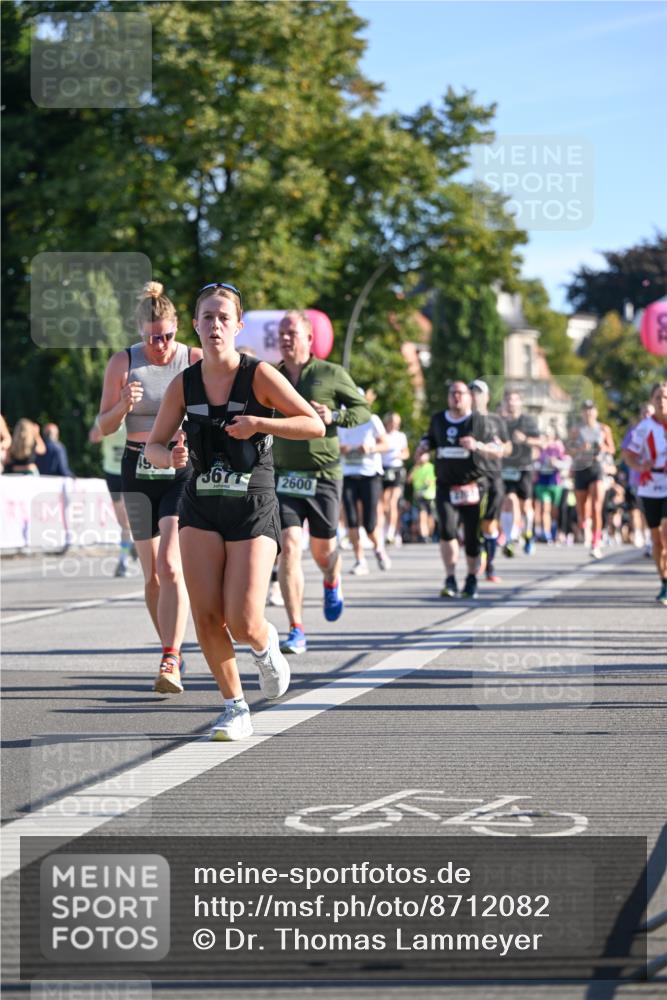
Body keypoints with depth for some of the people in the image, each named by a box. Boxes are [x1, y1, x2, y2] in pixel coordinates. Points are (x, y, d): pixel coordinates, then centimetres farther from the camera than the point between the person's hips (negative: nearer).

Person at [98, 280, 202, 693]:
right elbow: (105, 426, 5)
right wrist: (123, 405, -16)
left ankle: (170, 662, -21)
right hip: (139, 472, 3)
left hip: (184, 471, -3)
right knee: (152, 574, 7)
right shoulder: (123, 363, 1)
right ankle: (173, 651, 24)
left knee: (170, 565, -18)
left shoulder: (195, 361, -3)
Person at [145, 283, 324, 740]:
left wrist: (258, 423, -21)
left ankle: (266, 643, 26)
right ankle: (236, 708, 11)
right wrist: (171, 457, -15)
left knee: (242, 624, -11)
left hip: (253, 508, -3)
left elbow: (315, 425, -9)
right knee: (206, 617, -7)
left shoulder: (259, 375, -8)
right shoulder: (184, 384, 2)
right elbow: (154, 446, 8)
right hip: (202, 507, 3)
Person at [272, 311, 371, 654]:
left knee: (322, 549, 10)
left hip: (323, 475, -1)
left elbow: (363, 410, 5)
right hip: (284, 477, 1)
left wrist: (335, 416, -14)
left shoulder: (331, 374, -1)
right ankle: (296, 631, -11)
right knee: (289, 548, -12)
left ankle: (332, 584, 48)